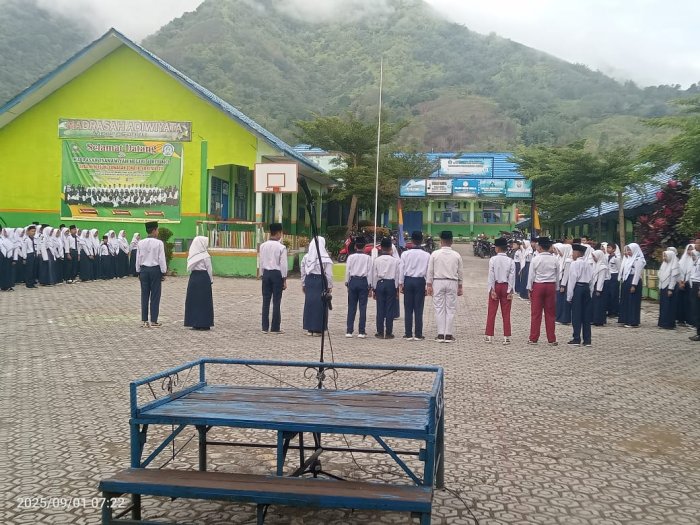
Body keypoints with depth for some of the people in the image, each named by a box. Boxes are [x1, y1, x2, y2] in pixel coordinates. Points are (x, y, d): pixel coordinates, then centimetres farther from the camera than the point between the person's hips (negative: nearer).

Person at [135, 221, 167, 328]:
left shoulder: (141, 243, 3)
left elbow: (138, 258, 8)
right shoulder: (159, 243, -10)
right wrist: (163, 272, -1)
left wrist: (139, 272, 17)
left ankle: (144, 320, 11)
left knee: (144, 295, 9)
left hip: (144, 269, 4)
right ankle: (154, 321, 1)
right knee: (155, 296, 1)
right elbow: (161, 259, -9)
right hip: (155, 269, -4)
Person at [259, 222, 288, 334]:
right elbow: (283, 264, -9)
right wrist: (284, 280, -3)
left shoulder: (263, 246, 3)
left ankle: (265, 327, 10)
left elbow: (261, 262, 7)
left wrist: (262, 274, 16)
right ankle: (275, 328, 5)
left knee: (266, 301, 7)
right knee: (276, 302, 2)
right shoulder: (281, 247, -10)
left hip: (266, 273, 4)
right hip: (277, 274, -4)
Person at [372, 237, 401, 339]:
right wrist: (397, 288, 9)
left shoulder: (377, 260, -1)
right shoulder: (395, 260, -3)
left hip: (380, 284, 1)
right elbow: (398, 275, 0)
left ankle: (380, 332, 6)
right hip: (391, 284, -1)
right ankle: (388, 333, 3)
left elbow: (374, 275, 3)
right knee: (390, 309, 2)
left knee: (380, 309, 4)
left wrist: (374, 289, 10)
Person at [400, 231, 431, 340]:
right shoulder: (426, 255, -3)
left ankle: (408, 334, 6)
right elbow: (428, 271, -1)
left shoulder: (405, 254, -3)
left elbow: (402, 269, 0)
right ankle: (418, 334, 5)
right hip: (420, 281, 0)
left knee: (408, 309, 5)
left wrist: (400, 284, 7)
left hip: (408, 280, 0)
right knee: (418, 309, 4)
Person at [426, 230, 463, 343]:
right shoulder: (457, 255, 1)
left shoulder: (435, 254, -4)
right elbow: (460, 272, 7)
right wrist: (460, 287, 16)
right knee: (450, 309, 5)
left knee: (439, 308, 4)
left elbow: (430, 271, -3)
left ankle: (440, 334, 3)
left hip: (438, 282, -1)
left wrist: (429, 285, 4)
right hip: (452, 283, 1)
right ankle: (449, 335, 5)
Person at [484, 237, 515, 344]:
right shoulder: (511, 261, -3)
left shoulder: (493, 260, -8)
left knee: (491, 312, 7)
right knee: (506, 314, 6)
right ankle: (506, 337, 5)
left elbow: (491, 275, -9)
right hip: (506, 287, 1)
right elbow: (512, 277, -5)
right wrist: (510, 291, -3)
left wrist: (492, 289, -6)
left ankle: (489, 336, 9)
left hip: (496, 286, -1)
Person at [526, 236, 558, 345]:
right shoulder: (554, 260, 0)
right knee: (550, 314, 8)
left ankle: (533, 338, 7)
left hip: (538, 286, -2)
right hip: (551, 286, 2)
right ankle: (551, 339, 11)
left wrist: (529, 288, 2)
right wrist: (556, 289, 13)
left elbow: (531, 275, -6)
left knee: (536, 313, 4)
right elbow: (557, 276, 4)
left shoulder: (535, 259, -9)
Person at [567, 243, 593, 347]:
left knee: (576, 314, 0)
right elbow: (591, 278, 8)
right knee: (586, 315, 8)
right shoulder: (588, 264, 9)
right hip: (587, 288, 6)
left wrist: (569, 296, -8)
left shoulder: (575, 264, -9)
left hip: (577, 288, -6)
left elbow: (572, 280, -11)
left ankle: (577, 339, 1)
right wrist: (590, 292, 14)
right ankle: (587, 340, 10)